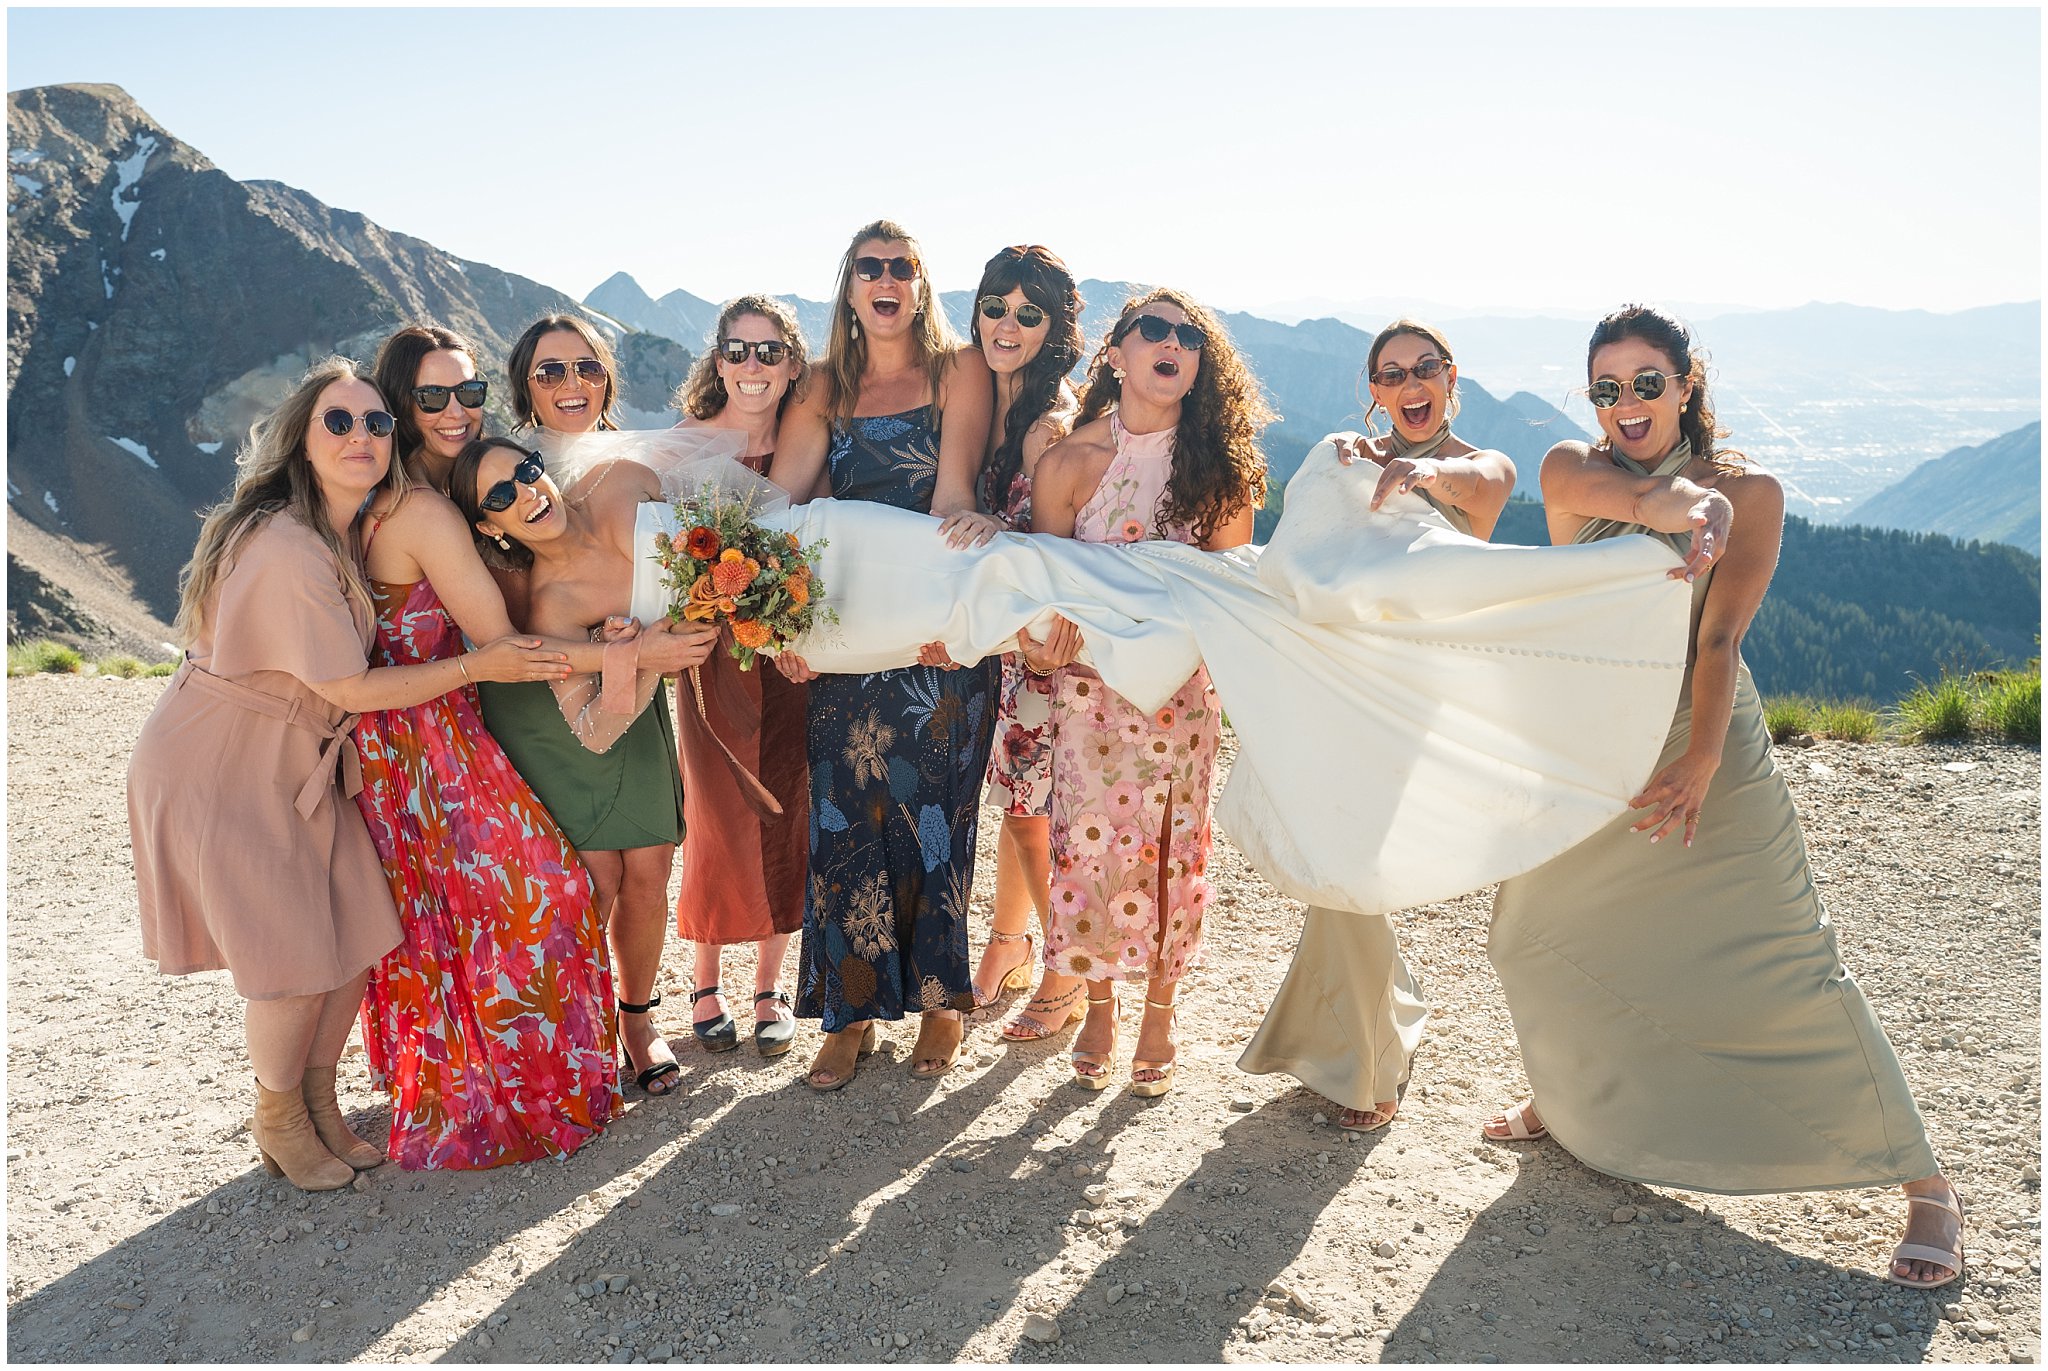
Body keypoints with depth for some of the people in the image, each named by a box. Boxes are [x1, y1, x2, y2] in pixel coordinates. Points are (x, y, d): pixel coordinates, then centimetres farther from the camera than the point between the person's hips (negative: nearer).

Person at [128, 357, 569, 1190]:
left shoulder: (350, 534, 1)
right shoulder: (286, 549, -27)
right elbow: (351, 689, -22)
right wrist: (477, 667, -19)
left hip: (302, 763, 8)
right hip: (219, 770, -8)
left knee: (354, 936, 5)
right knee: (294, 960, -3)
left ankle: (319, 1105, 27)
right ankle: (277, 1121, 24)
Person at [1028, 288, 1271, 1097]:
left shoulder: (1221, 462, -2)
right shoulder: (1068, 462, -4)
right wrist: (1045, 645, -16)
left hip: (1184, 687, 1)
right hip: (1089, 684, 0)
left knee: (1174, 847, 4)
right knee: (1092, 845, 1)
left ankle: (1159, 1014, 24)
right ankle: (1099, 1006, 24)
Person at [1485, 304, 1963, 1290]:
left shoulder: (1748, 492, -7)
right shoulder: (1570, 470, 2)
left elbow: (1721, 636, -16)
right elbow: (1627, 492, -21)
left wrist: (1698, 766, -26)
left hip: (1704, 742, -4)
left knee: (1784, 967, -8)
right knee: (1533, 933, 14)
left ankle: (1926, 1186, 5)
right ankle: (1572, 1105, 41)